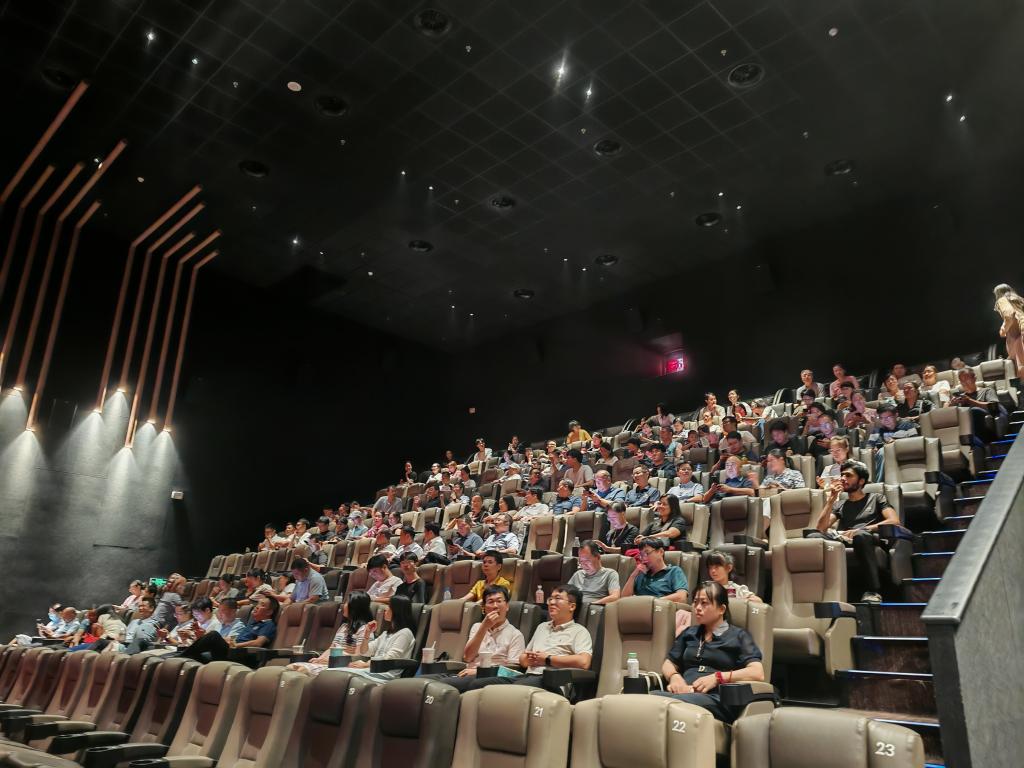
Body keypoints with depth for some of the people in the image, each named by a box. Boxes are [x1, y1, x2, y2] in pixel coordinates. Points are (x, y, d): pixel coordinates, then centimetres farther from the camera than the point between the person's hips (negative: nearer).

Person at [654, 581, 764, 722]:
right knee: (652, 697, -37)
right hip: (685, 693, 4)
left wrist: (717, 677, -11)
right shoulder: (689, 633, 29)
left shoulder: (738, 635, 14)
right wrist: (674, 677, 1)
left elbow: (758, 673, -1)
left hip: (716, 699, -4)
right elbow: (668, 664, 27)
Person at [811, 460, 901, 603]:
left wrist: (860, 530, -10)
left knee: (861, 535, -41)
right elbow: (820, 529, 12)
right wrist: (831, 499, 7)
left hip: (870, 540, -3)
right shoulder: (839, 505, 28)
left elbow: (894, 521, 1)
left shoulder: (876, 498, 20)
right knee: (813, 536, -28)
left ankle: (873, 591, -32)